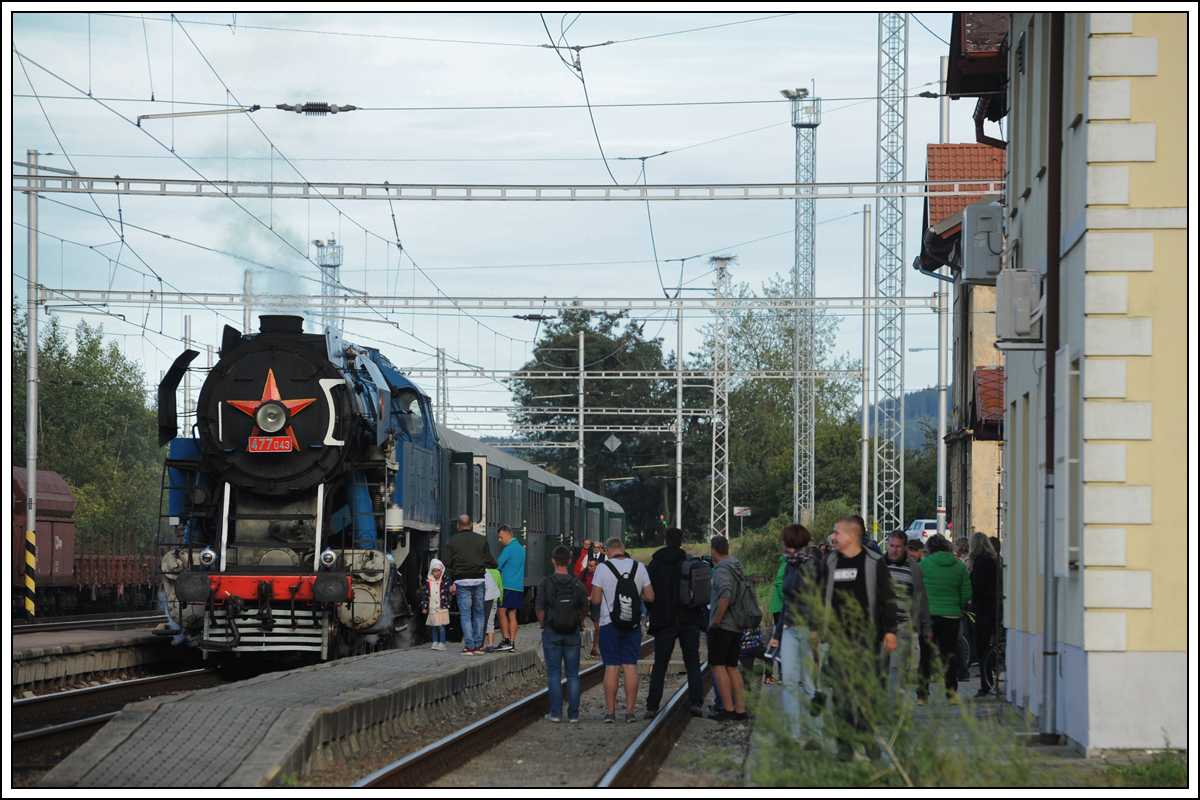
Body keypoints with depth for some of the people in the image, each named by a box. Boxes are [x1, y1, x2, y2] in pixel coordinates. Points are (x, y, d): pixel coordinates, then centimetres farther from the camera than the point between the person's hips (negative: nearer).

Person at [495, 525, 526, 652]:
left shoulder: (509, 549, -11)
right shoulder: (521, 548, 18)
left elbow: (497, 565, -12)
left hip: (508, 586, -9)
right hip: (519, 587, 9)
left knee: (502, 612, -6)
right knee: (512, 615, 7)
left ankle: (506, 641, -12)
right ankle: (512, 643, 3)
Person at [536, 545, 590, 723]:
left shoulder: (546, 583, -6)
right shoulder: (577, 584, -1)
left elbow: (539, 609, -10)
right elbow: (584, 611, 1)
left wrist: (543, 626, 4)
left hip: (551, 633, -2)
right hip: (572, 634, 2)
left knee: (554, 674, 3)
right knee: (572, 675, 6)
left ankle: (556, 713, 1)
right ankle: (573, 713, 6)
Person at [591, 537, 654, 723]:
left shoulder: (603, 569, -7)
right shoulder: (639, 568, 1)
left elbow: (595, 599, -6)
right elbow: (650, 597, 5)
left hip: (609, 624, -2)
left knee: (611, 667, 1)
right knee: (630, 666, 3)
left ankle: (610, 712, 2)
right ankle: (630, 711, 1)